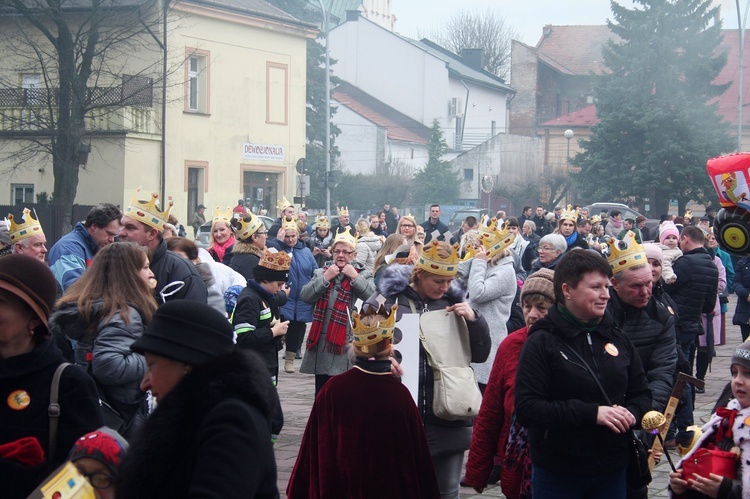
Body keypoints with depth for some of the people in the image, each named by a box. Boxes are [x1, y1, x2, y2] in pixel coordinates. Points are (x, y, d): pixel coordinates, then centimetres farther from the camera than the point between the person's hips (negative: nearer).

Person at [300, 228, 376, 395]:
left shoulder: (363, 275, 4)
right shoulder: (321, 273, 12)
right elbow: (305, 296, -2)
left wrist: (355, 277, -13)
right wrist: (325, 278, -8)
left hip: (348, 342, -3)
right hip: (321, 340, 3)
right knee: (321, 393, 12)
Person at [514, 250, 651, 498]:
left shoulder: (618, 339, 8)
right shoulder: (542, 342, -8)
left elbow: (641, 393, 16)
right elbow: (526, 408, -16)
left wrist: (630, 413, -8)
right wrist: (592, 413, -23)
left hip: (612, 471, 5)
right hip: (557, 475, -4)